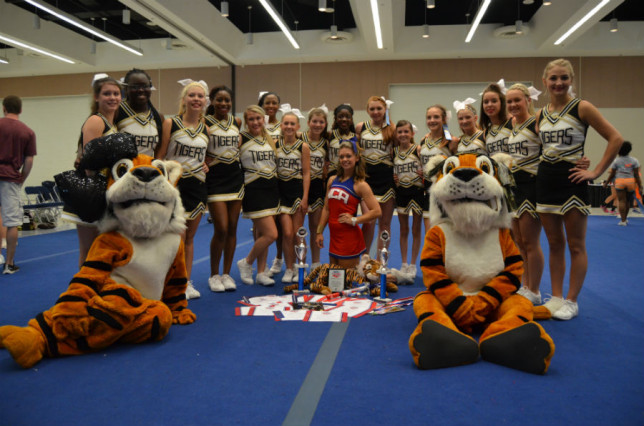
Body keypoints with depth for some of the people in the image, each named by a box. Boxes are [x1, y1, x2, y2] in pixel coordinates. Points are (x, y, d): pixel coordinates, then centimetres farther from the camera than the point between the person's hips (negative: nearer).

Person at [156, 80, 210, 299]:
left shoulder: (205, 129, 10)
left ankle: (187, 281, 20)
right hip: (176, 185, -5)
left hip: (198, 186, 5)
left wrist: (206, 164, 3)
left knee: (190, 237, 11)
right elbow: (159, 156, -6)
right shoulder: (170, 123, -3)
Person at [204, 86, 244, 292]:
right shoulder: (205, 122, -2)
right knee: (221, 229, -9)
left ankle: (227, 273, 17)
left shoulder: (237, 122, 11)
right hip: (215, 179, -5)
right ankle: (214, 275, 9)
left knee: (232, 228, 5)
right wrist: (206, 162, -16)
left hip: (235, 177, 5)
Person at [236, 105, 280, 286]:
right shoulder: (240, 139, -5)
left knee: (261, 233, 11)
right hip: (253, 189, -6)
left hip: (271, 187, 6)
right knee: (271, 234, -11)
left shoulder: (269, 139, 13)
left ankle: (261, 272, 19)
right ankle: (246, 263, 11)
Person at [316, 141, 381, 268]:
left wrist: (354, 220, -16)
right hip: (334, 235, 7)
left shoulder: (360, 185, -10)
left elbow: (377, 211, -17)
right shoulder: (332, 180, 8)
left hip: (350, 237, -6)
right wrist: (319, 232, 11)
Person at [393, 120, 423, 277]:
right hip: (401, 192, 3)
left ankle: (413, 265, 17)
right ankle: (404, 264, 21)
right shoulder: (394, 152, 4)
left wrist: (424, 174, -24)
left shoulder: (418, 150, -7)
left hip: (417, 191, -3)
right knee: (403, 230, 11)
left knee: (416, 230, 7)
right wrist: (392, 177, -4)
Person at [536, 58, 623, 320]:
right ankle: (556, 297, 18)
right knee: (554, 244, 10)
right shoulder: (541, 115, 9)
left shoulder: (582, 108, -5)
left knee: (575, 246, 2)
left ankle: (571, 301, 11)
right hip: (545, 180, 5)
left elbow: (615, 138, -8)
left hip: (571, 180, -5)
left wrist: (596, 172, -11)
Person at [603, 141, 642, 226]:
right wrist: (640, 186, 4)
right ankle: (625, 218, 27)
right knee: (628, 201, 15)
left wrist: (606, 183, 17)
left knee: (621, 201, 0)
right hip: (631, 181, 1)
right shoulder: (634, 160, 4)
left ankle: (623, 220, -4)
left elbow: (612, 175, 4)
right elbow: (636, 175, 1)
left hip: (619, 181, -1)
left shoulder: (616, 161, 3)